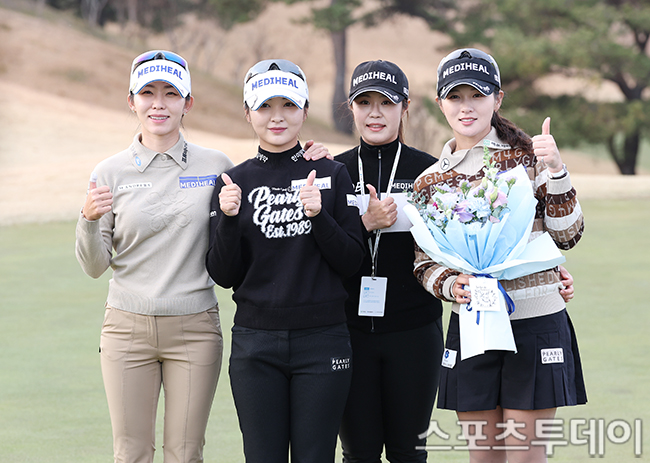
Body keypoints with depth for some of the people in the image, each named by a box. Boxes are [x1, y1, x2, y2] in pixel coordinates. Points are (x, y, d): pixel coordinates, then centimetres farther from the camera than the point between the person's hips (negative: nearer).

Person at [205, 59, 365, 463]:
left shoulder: (332, 175, 2)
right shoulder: (234, 182, 5)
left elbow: (352, 262, -2)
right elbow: (223, 275, 2)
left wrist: (318, 214, -16)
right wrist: (228, 218, -14)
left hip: (322, 340, -1)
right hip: (256, 344, 1)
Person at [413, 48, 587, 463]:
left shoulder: (528, 157, -2)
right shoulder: (430, 182, 7)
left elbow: (567, 235, -5)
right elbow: (424, 261, 11)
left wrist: (556, 171, -17)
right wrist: (450, 285, -11)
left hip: (536, 324, -3)